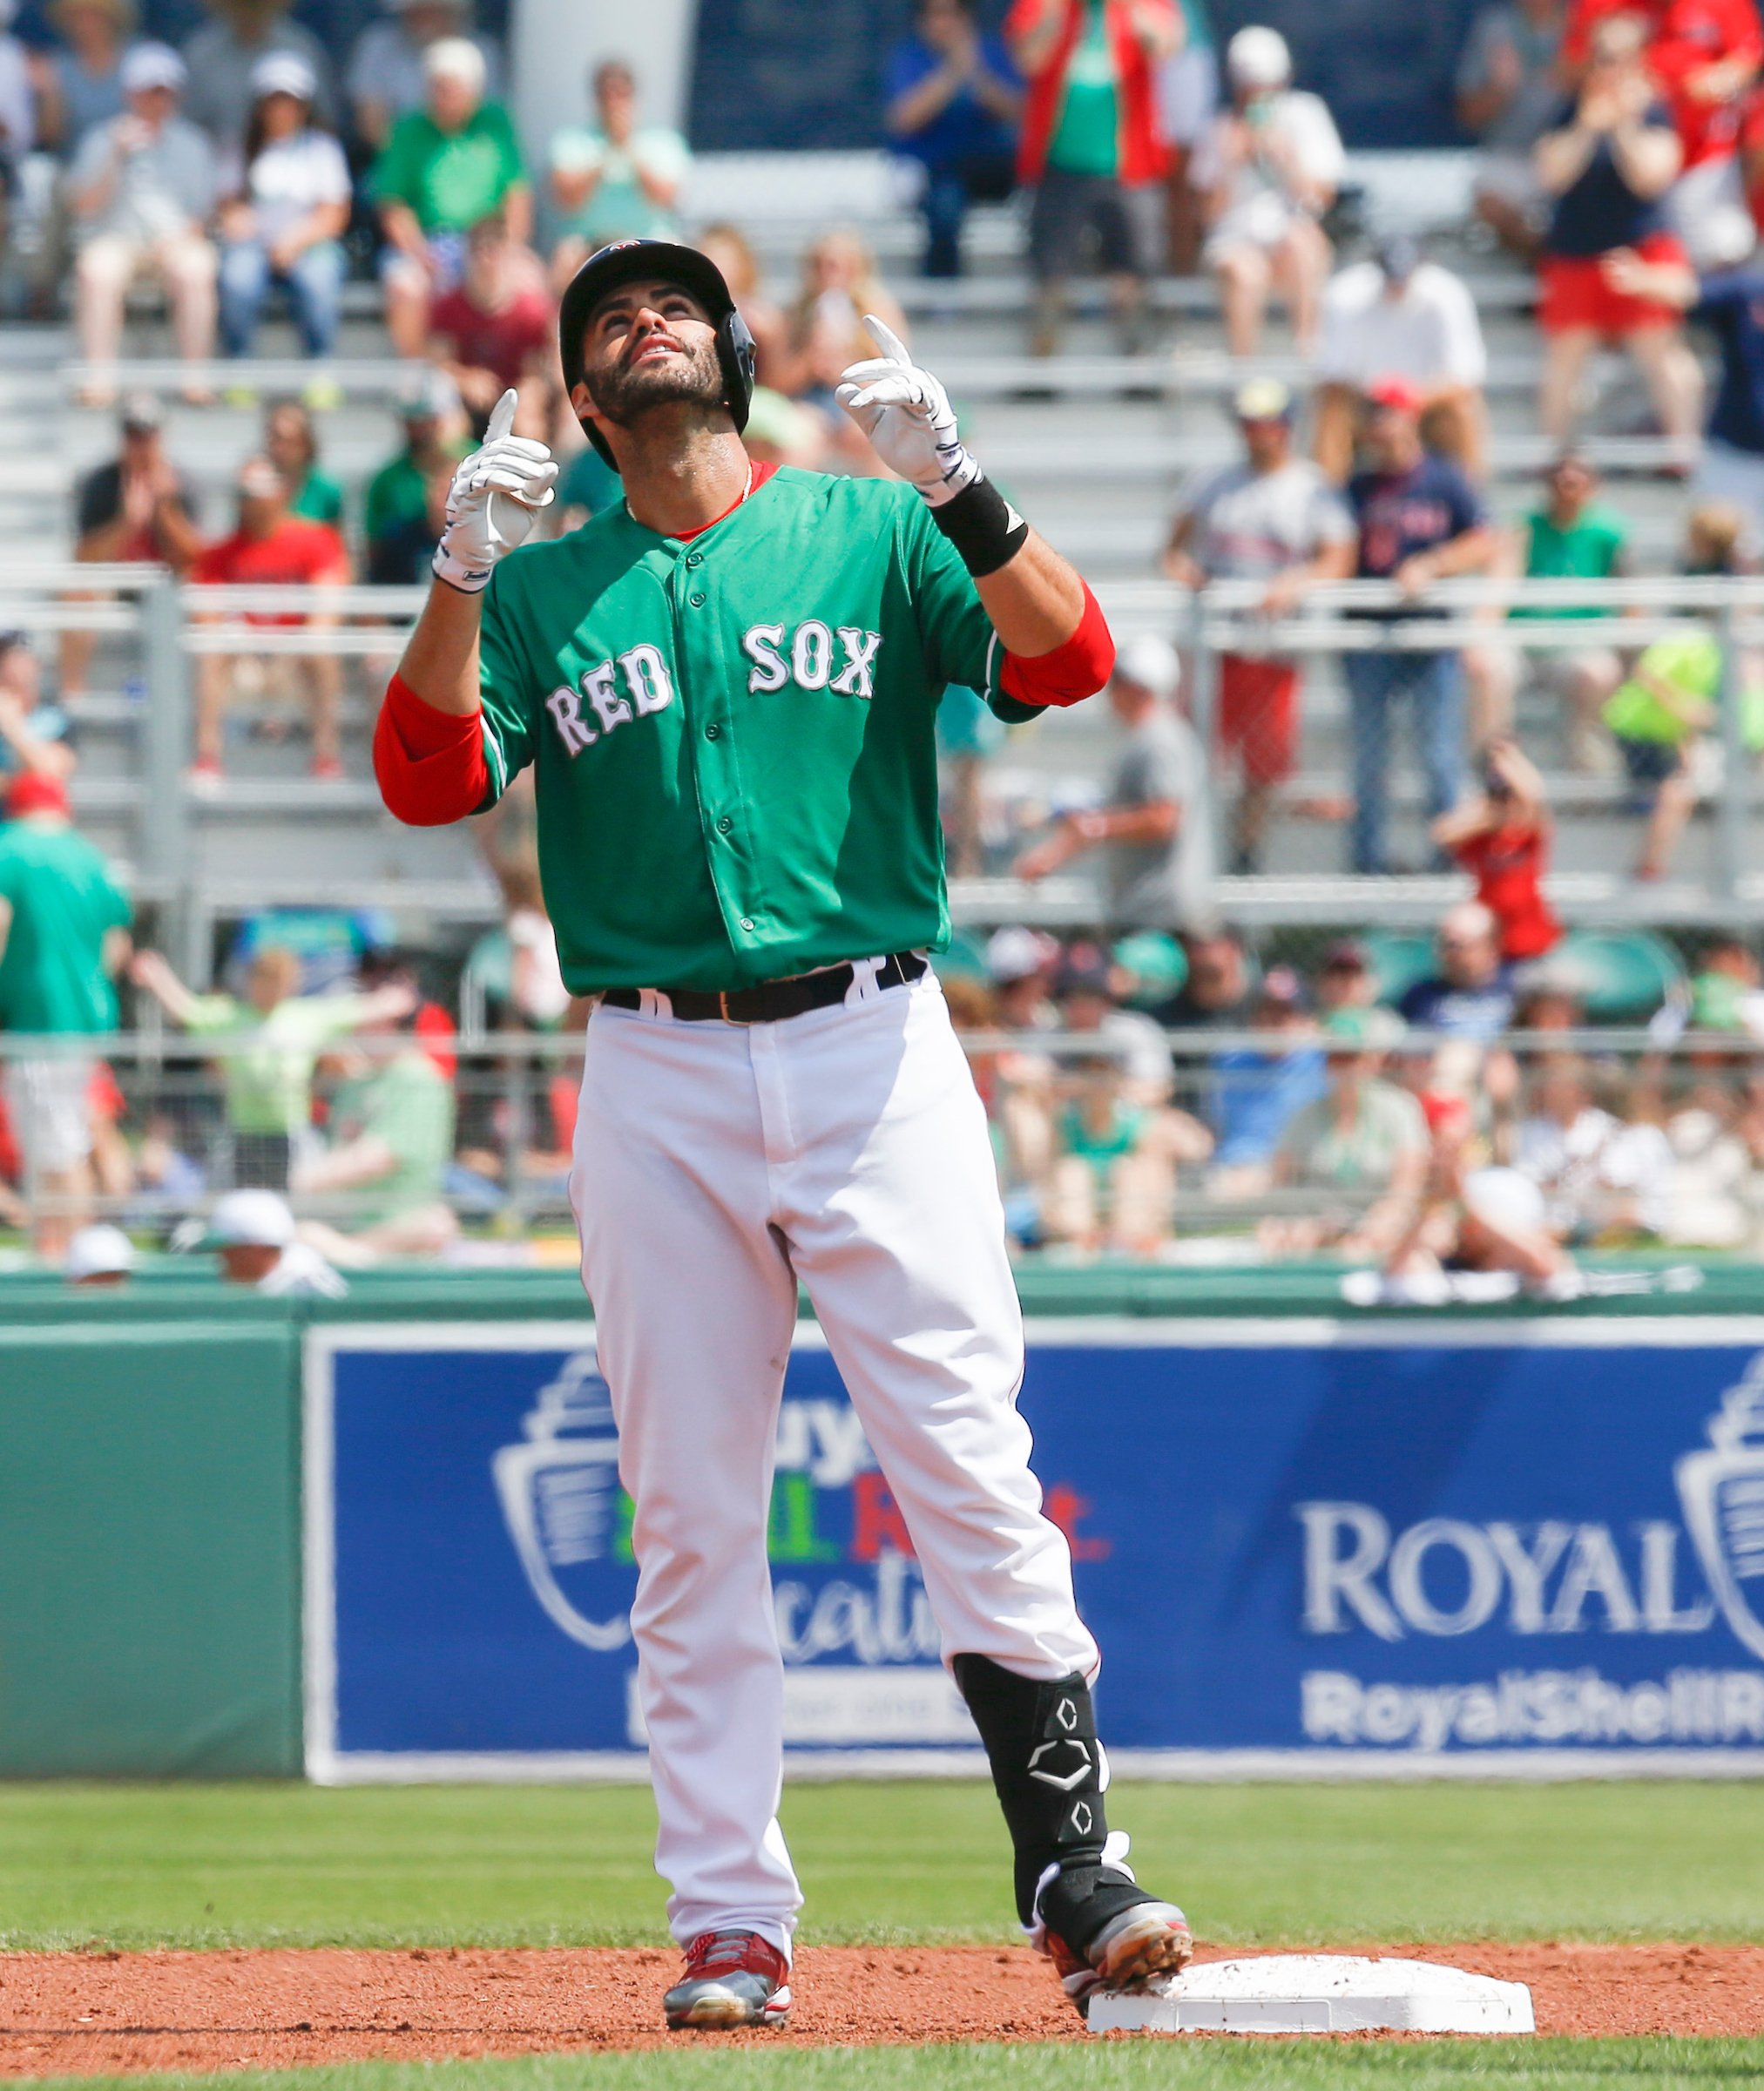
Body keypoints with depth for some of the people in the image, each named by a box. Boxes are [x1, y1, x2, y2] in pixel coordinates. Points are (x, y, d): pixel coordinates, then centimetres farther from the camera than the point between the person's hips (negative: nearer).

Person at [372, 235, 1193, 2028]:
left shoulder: (872, 533, 9)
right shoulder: (541, 588, 13)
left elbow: (1065, 660, -6)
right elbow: (427, 779, -1)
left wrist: (953, 485, -20)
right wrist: (462, 570, -15)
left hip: (871, 1052, -2)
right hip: (656, 1085, 2)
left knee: (971, 1471, -9)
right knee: (692, 1513, 1)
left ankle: (1073, 1870, -6)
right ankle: (728, 1921, 5)